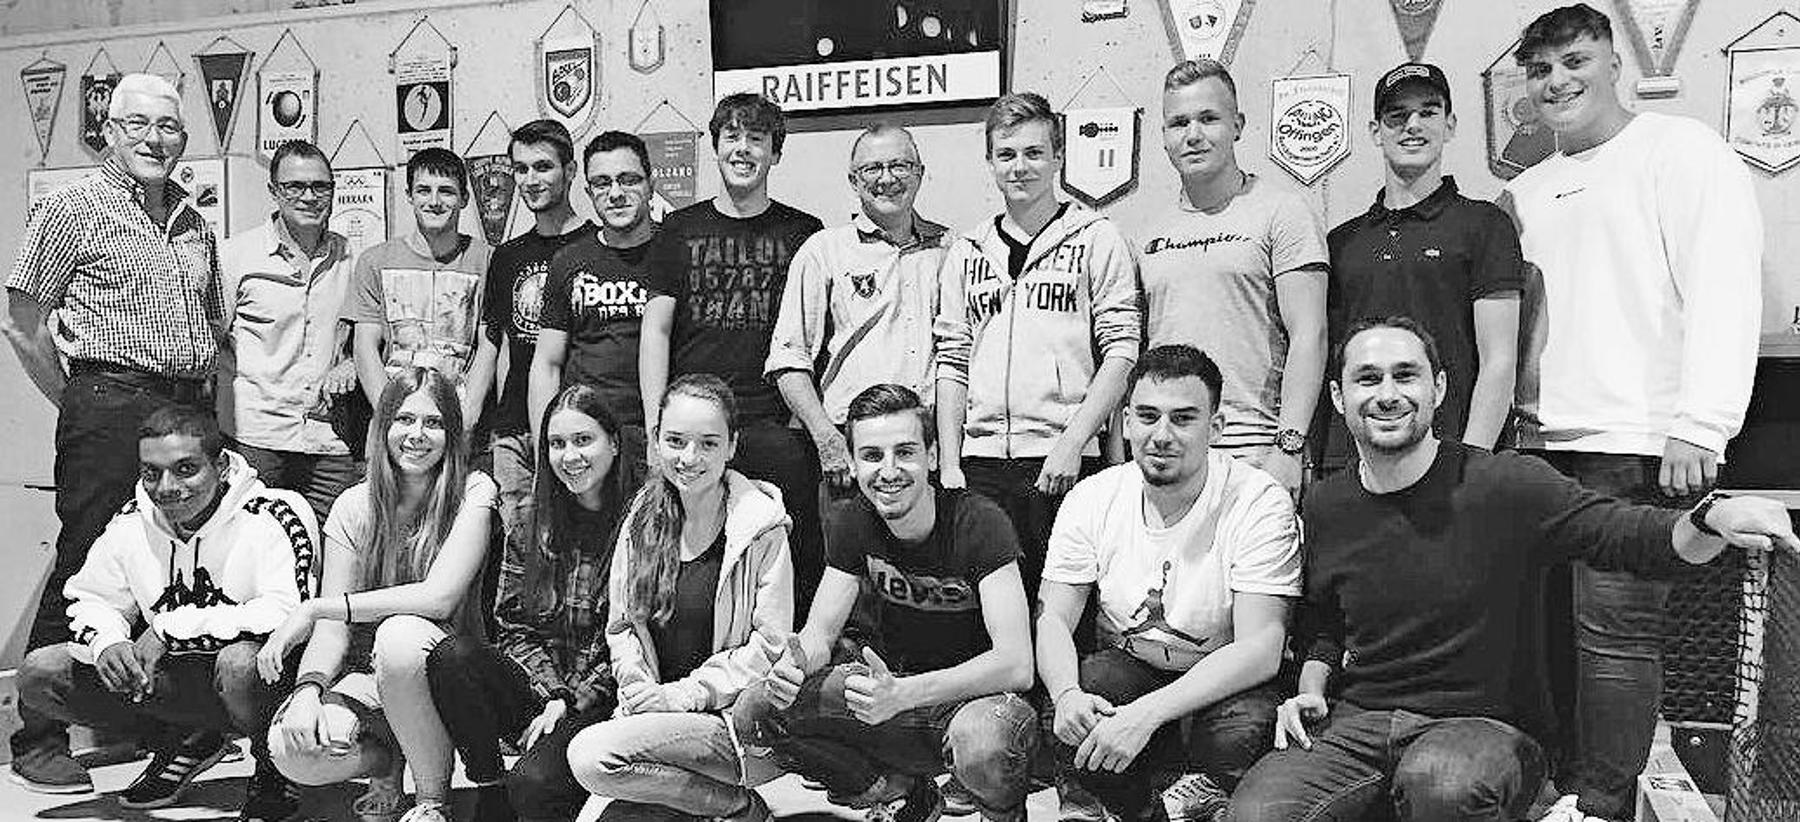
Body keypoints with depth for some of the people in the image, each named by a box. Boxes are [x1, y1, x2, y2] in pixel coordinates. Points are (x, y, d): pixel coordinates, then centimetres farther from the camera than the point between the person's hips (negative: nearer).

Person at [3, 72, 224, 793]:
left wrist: (201, 396, 15)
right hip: (109, 403, -6)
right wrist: (76, 402, -2)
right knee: (84, 566, -4)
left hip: (188, 407, 6)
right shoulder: (72, 208, 0)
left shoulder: (194, 222, 17)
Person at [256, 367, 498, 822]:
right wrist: (308, 687, -25)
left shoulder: (473, 493, -8)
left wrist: (314, 608, -21)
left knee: (399, 634, -36)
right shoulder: (355, 506, 2)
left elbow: (440, 596, -21)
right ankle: (385, 763, 10)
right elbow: (334, 628, -4)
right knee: (293, 748, -27)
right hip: (366, 676, 3)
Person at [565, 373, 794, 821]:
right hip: (658, 712, 6)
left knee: (592, 755, -25)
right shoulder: (643, 518, 8)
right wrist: (638, 687, -6)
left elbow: (770, 646, -10)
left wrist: (687, 693, -15)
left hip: (740, 722, -6)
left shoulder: (763, 527, -10)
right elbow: (621, 624, 12)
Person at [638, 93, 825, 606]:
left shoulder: (803, 233, 9)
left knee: (795, 567, -12)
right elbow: (656, 332, 8)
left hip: (778, 427, 0)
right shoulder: (681, 229, 11)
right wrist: (656, 431, -2)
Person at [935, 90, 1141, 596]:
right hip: (981, 460, 3)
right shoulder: (966, 253, 15)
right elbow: (951, 364, 14)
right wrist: (949, 465, 5)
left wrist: (1072, 443, -13)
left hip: (1064, 462, -3)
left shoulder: (1096, 241, 3)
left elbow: (1121, 353, -3)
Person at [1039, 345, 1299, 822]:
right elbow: (1052, 620, -6)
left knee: (1243, 728, -35)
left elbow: (1260, 649, -25)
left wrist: (1147, 712, -37)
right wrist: (1066, 694, -31)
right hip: (1127, 671, 2)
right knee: (1072, 715, -29)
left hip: (1227, 682, -2)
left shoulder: (1262, 504, -18)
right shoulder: (1092, 499, -6)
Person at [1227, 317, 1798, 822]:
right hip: (1355, 723, 3)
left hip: (1487, 724, -3)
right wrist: (1311, 691, 4)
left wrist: (1712, 519, -39)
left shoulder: (1505, 486, -8)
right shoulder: (1326, 507, 7)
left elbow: (1635, 535, -18)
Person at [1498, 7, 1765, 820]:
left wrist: (1698, 426, -17)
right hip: (1543, 446, 6)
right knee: (1554, 626, 8)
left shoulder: (1681, 150, 0)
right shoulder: (1523, 194, 19)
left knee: (1614, 628, -7)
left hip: (1636, 447, -6)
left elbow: (1723, 290, -9)